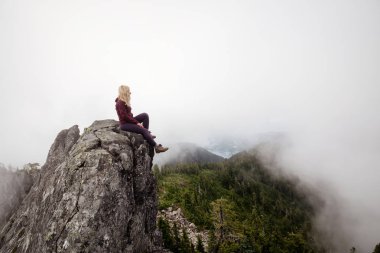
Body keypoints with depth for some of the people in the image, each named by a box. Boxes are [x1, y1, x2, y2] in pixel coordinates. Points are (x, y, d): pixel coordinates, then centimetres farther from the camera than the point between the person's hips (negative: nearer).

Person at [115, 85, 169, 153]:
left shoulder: (125, 101, 11)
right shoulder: (120, 103, -18)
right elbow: (125, 117, -22)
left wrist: (136, 121, 3)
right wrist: (137, 123, -18)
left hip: (130, 121, 10)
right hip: (125, 124, -10)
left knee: (145, 115, -2)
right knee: (143, 130, -22)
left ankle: (147, 133, -4)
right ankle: (156, 147, -19)